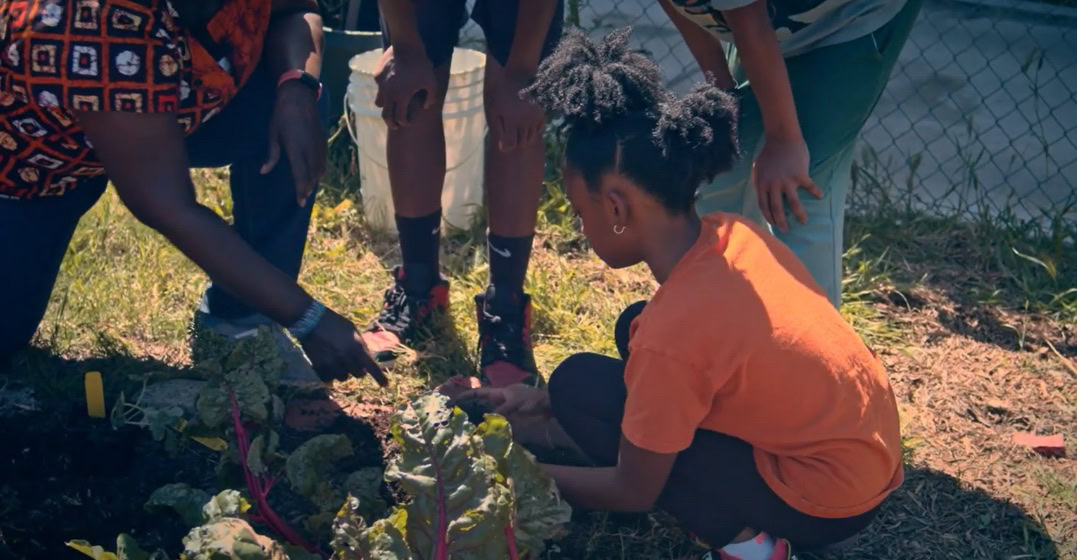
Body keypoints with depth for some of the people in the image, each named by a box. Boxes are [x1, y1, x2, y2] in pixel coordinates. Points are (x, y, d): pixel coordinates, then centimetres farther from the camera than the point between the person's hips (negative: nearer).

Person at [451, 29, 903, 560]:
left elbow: (634, 492, -12)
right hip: (868, 445, 8)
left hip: (827, 500, -8)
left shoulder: (672, 332, -27)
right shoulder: (727, 236, -3)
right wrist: (544, 407, 11)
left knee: (579, 384, -10)